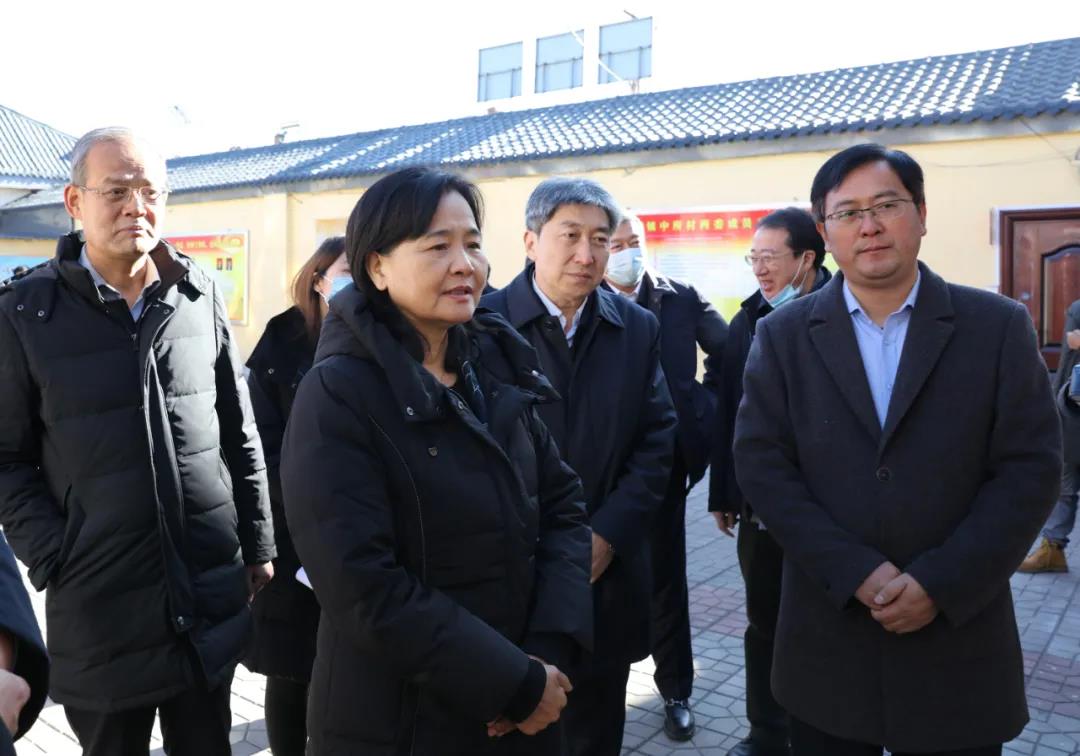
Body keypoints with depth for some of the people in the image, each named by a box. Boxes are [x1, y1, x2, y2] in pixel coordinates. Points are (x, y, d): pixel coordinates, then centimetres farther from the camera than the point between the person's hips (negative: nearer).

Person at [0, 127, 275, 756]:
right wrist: (55, 562, -10)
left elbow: (240, 433, 6)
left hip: (212, 593, 2)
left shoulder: (200, 293, 2)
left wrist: (259, 548, 6)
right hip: (100, 605, -2)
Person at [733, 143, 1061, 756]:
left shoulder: (999, 327, -1)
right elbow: (761, 464, -6)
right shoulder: (784, 335, 0)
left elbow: (1031, 470, -5)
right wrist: (856, 572, -15)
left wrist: (940, 583, -13)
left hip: (959, 640, 0)